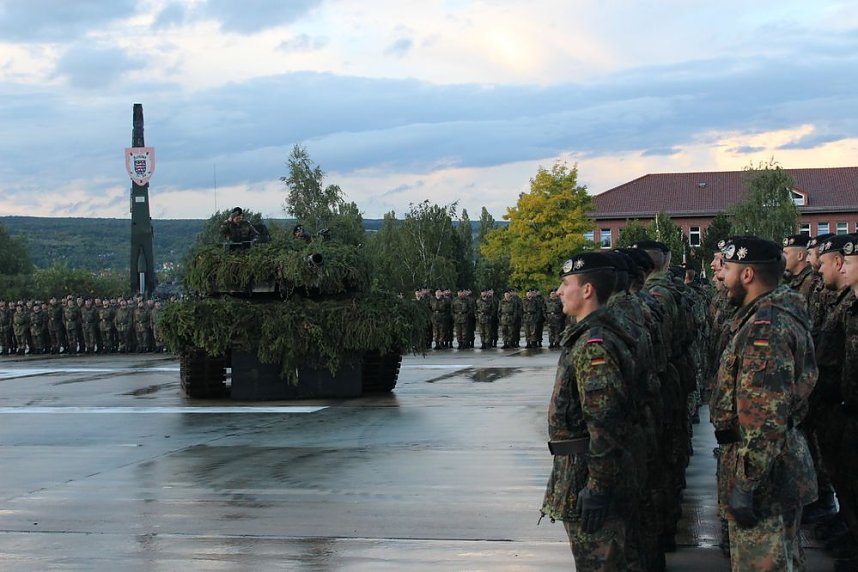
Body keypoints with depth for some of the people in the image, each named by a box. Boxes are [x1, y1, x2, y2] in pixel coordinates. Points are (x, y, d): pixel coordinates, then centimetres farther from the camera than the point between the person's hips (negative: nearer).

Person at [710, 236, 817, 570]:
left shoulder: (766, 328, -22)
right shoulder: (782, 313, 12)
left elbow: (765, 417, -28)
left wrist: (745, 484, -26)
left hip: (764, 471, -11)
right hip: (787, 461, 11)